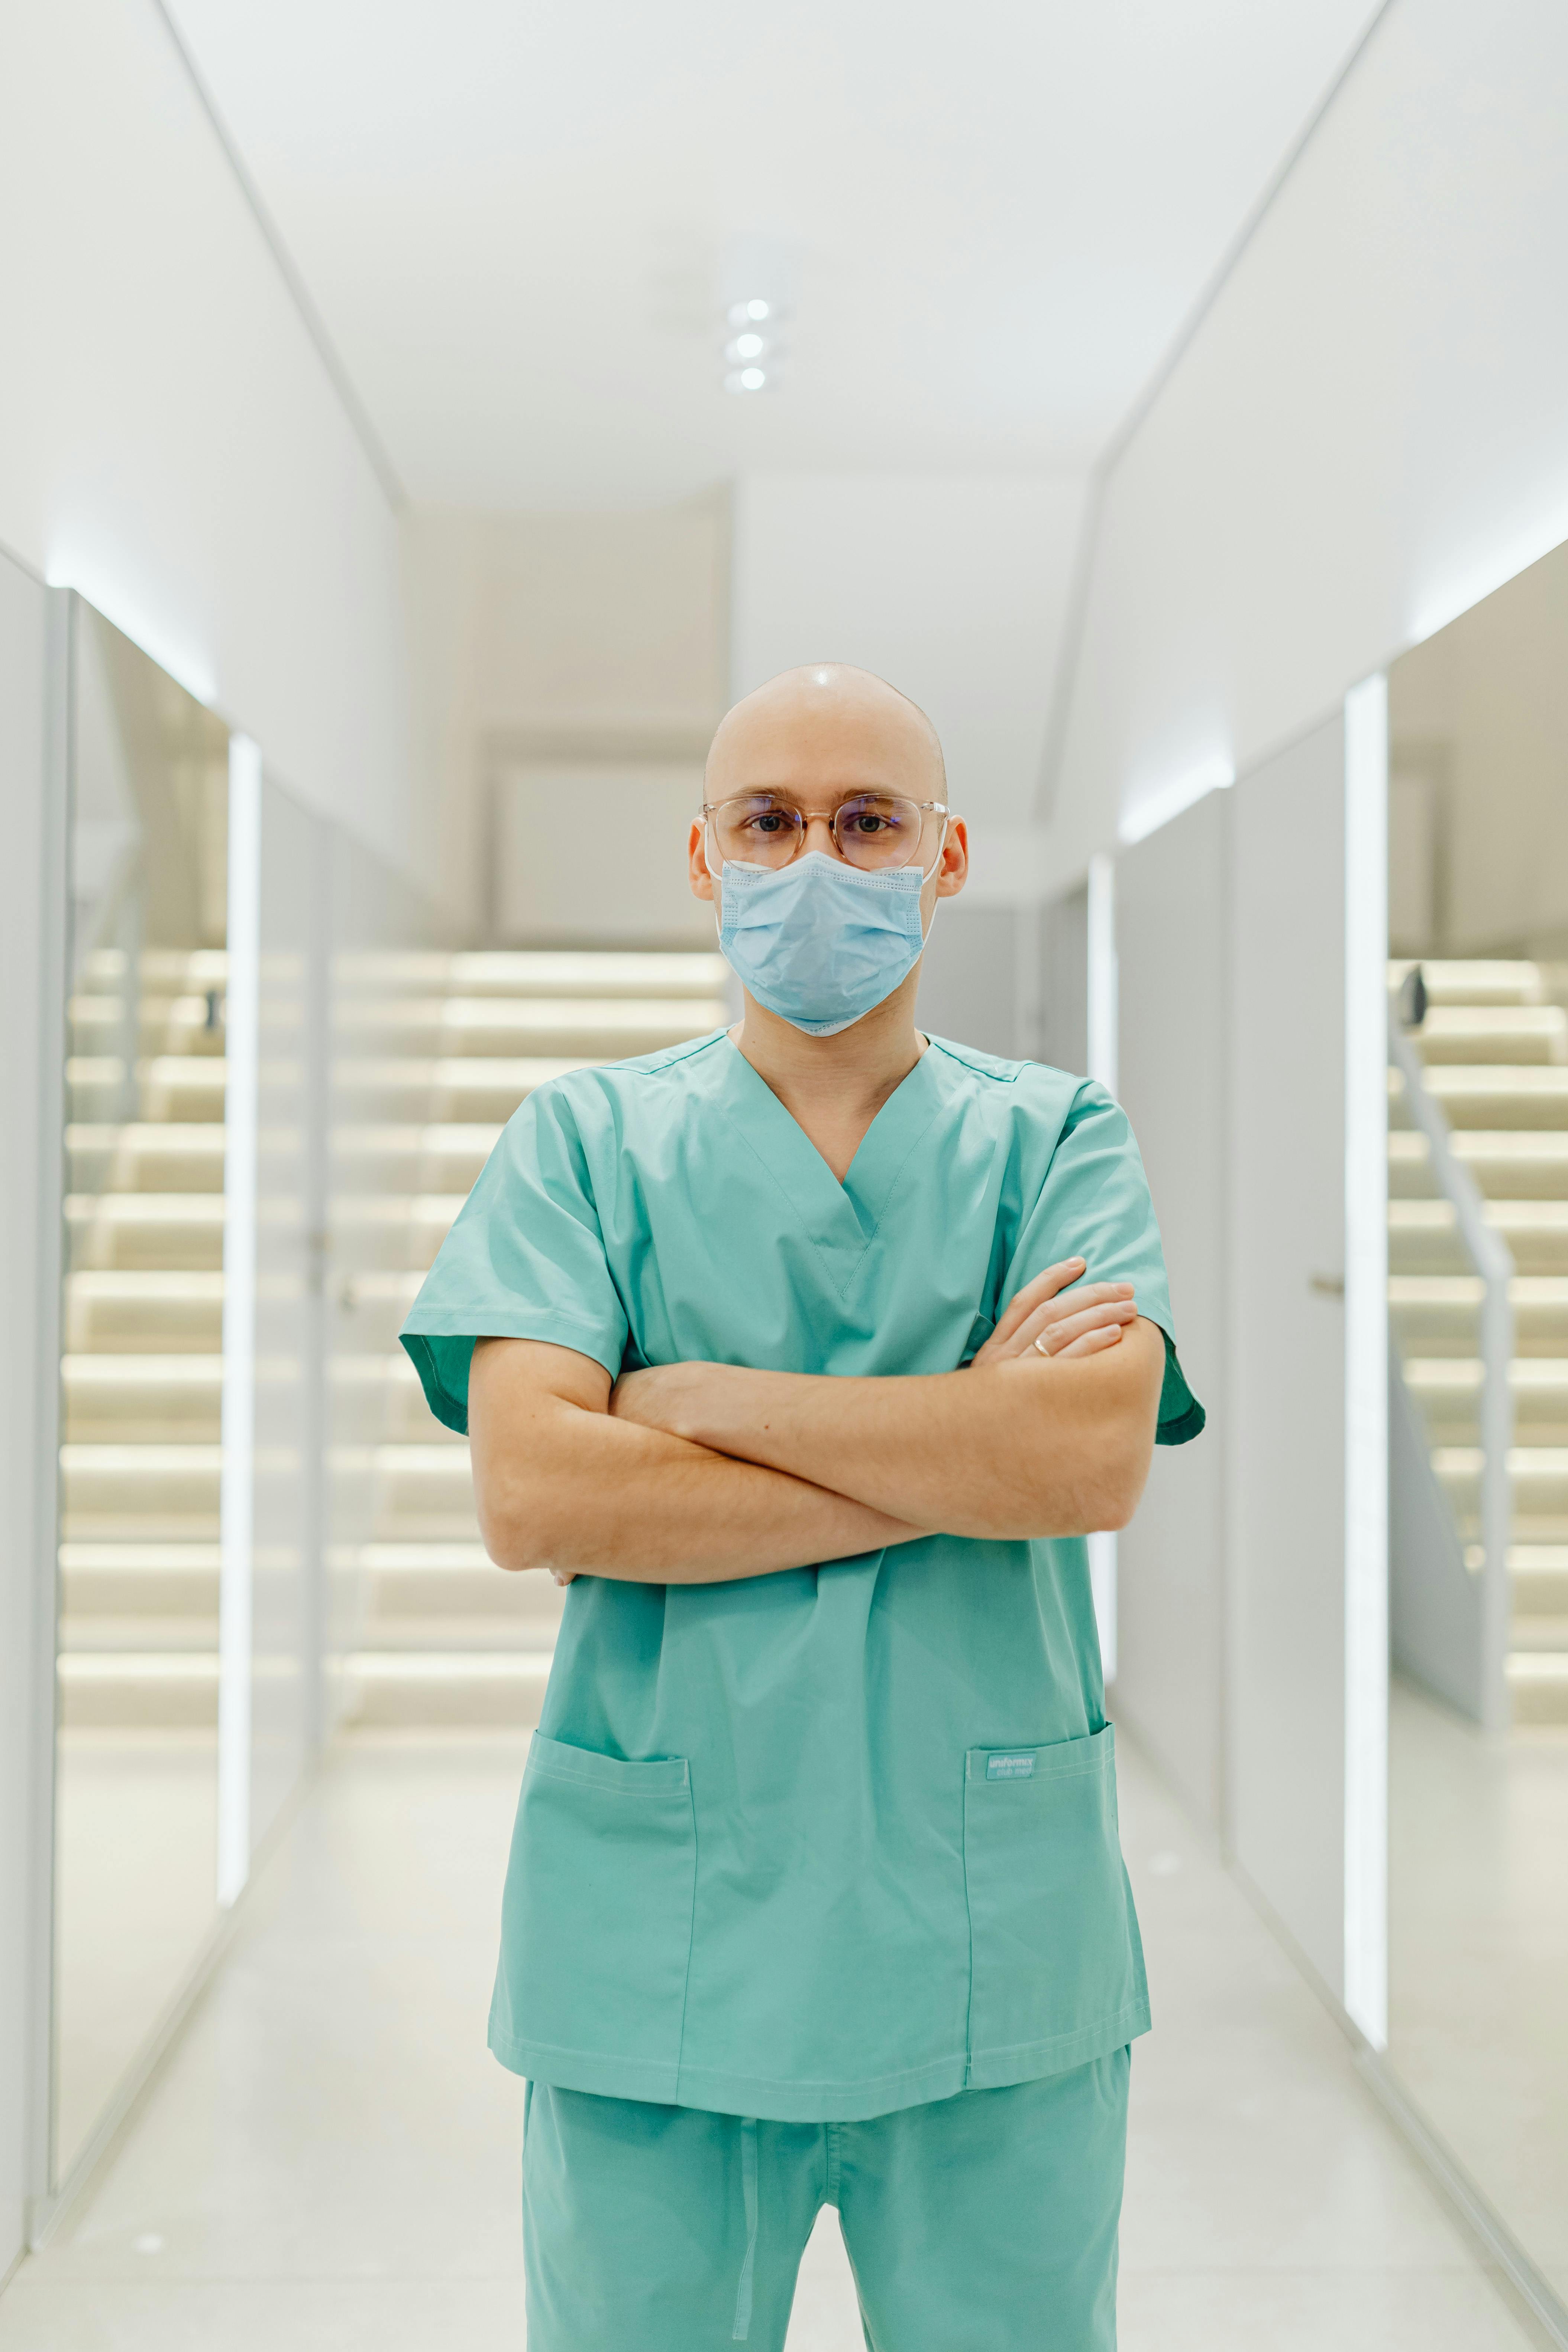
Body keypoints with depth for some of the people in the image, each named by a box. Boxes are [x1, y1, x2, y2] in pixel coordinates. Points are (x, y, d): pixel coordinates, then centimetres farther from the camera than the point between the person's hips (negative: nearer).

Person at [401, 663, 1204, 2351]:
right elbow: (528, 1500, -11)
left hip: (996, 1952, 1)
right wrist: (962, 1457, -12)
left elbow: (1099, 1456, -13)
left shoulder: (1055, 1140, 5)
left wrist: (696, 1398, -11)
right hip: (655, 1945, 0)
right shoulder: (588, 1140, 4)